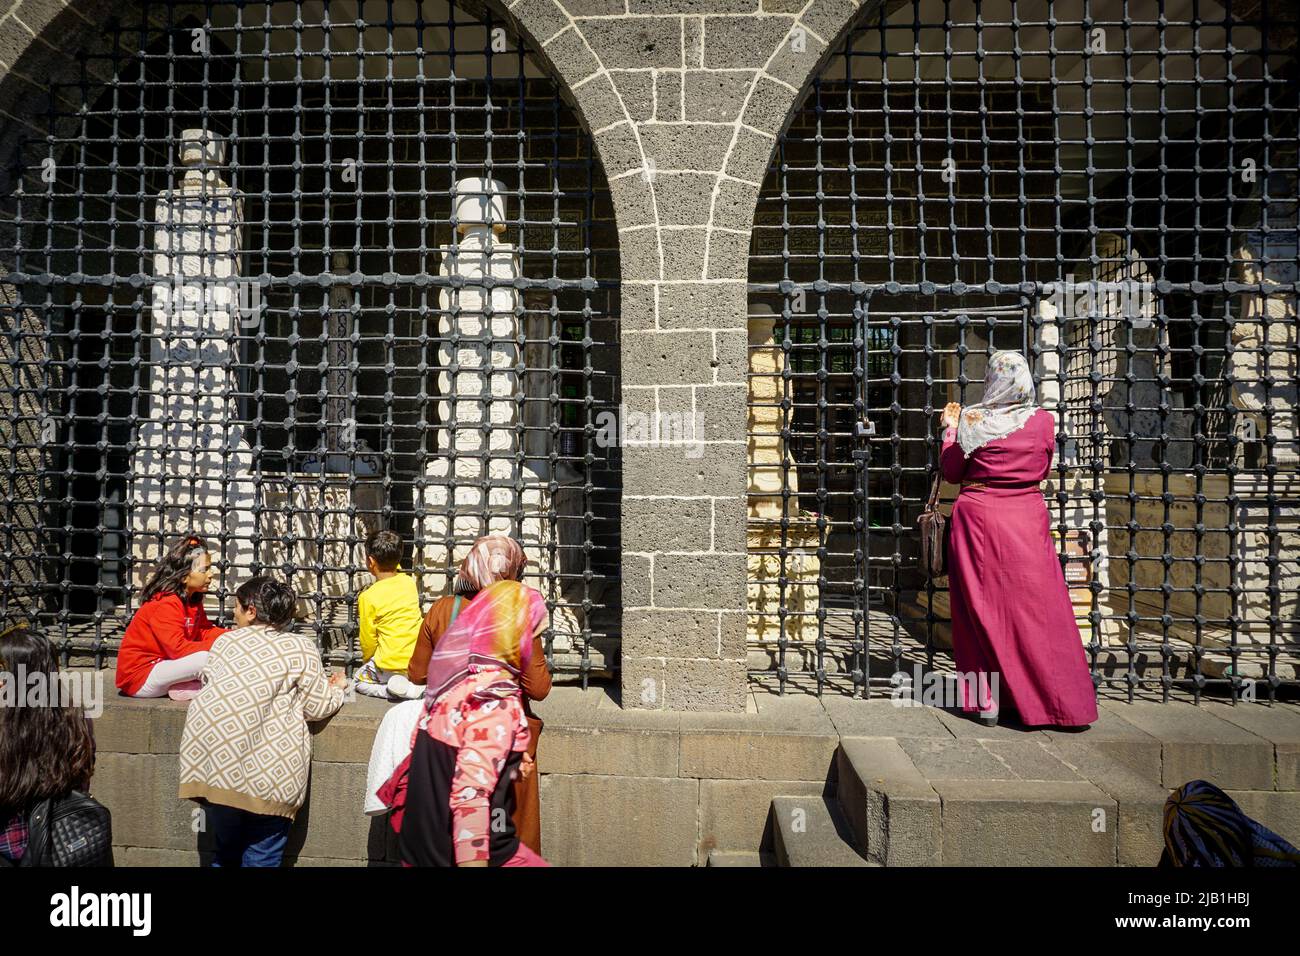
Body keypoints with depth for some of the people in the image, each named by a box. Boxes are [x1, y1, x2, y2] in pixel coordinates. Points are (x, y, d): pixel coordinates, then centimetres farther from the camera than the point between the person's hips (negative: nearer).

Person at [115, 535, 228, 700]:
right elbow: (178, 648, -29)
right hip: (139, 675, -10)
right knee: (207, 659, -30)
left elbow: (205, 631, 3)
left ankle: (180, 688, -14)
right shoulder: (165, 604, -23)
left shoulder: (192, 600, 6)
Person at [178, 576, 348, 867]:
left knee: (226, 853, 23)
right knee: (261, 857, 9)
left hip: (215, 761, 4)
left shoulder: (225, 640, 15)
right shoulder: (301, 647, 2)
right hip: (267, 771, -4)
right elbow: (317, 708, 2)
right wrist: (337, 689, 23)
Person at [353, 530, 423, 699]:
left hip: (391, 667, -6)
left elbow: (368, 640, -2)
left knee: (360, 680, 22)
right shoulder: (410, 582, 0)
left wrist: (367, 661, 16)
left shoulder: (368, 597, -12)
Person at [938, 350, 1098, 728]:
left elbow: (951, 472, 2)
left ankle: (988, 700, 10)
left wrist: (951, 429, 13)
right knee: (1036, 611, 8)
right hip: (1027, 522, 2)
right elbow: (1043, 470, 11)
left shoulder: (971, 421, -8)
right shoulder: (1043, 421, -2)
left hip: (979, 521, -1)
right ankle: (1053, 699, 15)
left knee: (983, 610, 6)